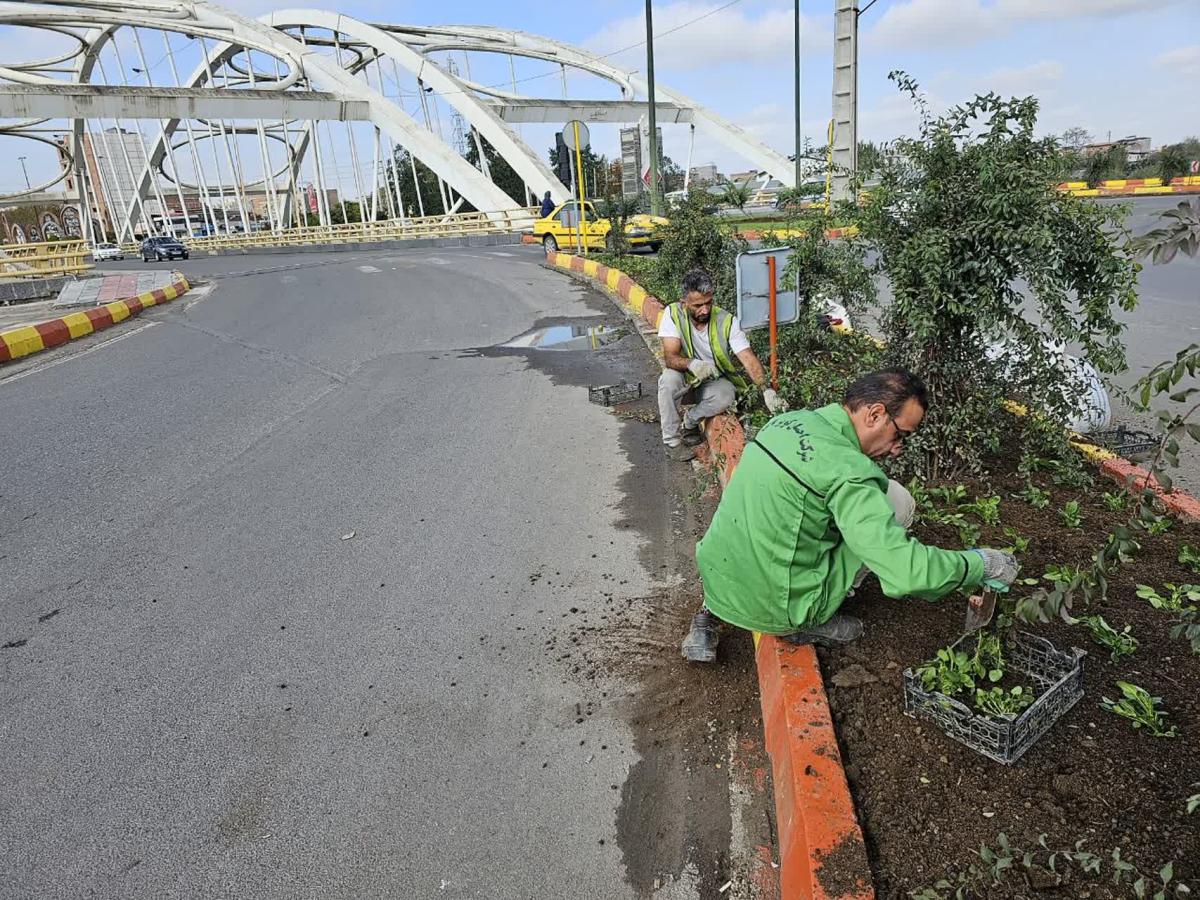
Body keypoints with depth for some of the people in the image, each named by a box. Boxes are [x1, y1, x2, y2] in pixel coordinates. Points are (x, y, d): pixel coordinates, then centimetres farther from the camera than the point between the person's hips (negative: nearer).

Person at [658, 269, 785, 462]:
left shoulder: (727, 321, -16)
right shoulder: (673, 314, -17)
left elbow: (748, 358, -23)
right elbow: (670, 357, -25)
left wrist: (766, 390, -39)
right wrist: (691, 364, -48)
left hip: (713, 382, 0)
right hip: (685, 381, 0)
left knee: (727, 395, -32)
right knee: (669, 378, -33)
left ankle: (688, 422, -3)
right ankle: (672, 441, -16)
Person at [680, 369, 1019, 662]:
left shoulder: (787, 420, 4)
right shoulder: (848, 472, -20)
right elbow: (905, 574, -23)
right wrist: (982, 563, -6)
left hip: (714, 582, 7)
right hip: (770, 610, -6)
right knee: (896, 500, 0)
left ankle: (711, 614, 19)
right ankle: (809, 624, 7)